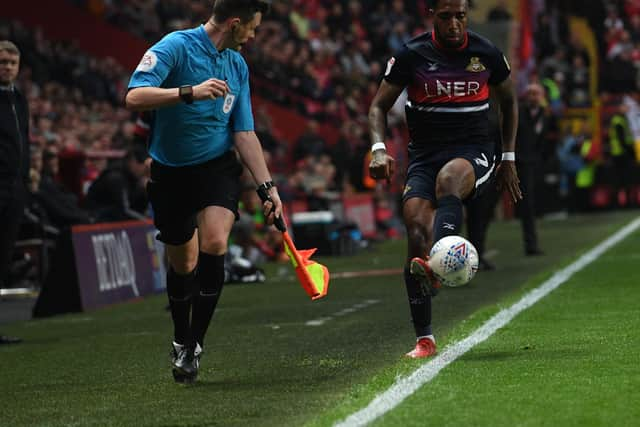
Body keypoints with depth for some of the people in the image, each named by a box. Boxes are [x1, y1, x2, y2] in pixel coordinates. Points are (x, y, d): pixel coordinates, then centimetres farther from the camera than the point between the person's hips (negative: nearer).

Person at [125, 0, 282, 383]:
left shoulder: (238, 65, 7)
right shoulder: (176, 47, -12)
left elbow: (244, 133, 9)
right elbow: (134, 97, -25)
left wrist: (267, 186, 1)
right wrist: (191, 92, -36)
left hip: (218, 167, 2)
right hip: (170, 172, -2)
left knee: (214, 244, -22)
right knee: (182, 263, 7)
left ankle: (195, 342, -9)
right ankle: (181, 341, 34)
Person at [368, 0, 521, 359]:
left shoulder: (487, 54, 2)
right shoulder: (412, 56, 0)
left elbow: (509, 102, 19)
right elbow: (379, 105, 7)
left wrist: (509, 158, 16)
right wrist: (379, 148, -12)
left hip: (473, 153, -1)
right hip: (425, 154, 1)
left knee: (448, 178, -38)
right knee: (416, 231, -18)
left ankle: (436, 265, -61)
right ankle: (424, 339, -13)